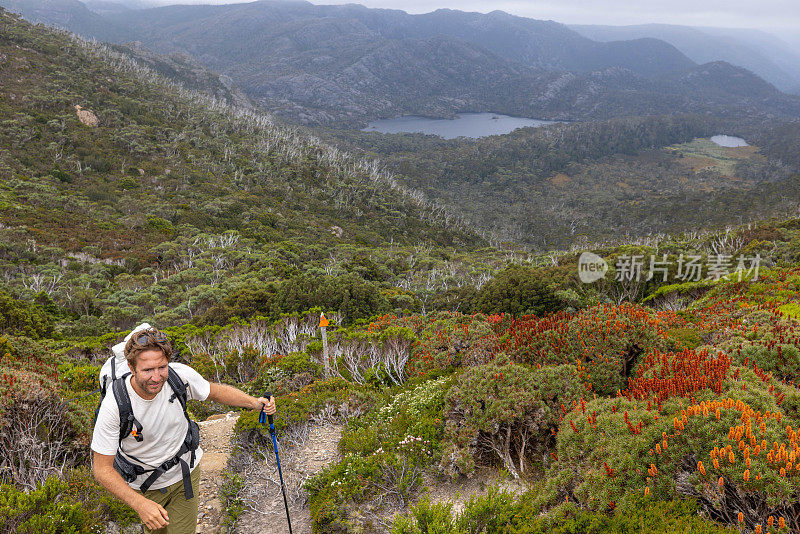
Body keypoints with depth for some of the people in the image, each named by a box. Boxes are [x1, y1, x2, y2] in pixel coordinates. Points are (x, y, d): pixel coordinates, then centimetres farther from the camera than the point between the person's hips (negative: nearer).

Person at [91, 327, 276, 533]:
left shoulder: (180, 375, -25)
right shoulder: (113, 407, -31)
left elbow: (216, 391, -4)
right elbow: (103, 469, -24)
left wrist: (255, 402, -17)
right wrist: (140, 504, -37)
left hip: (185, 472, 1)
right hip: (146, 485, -1)